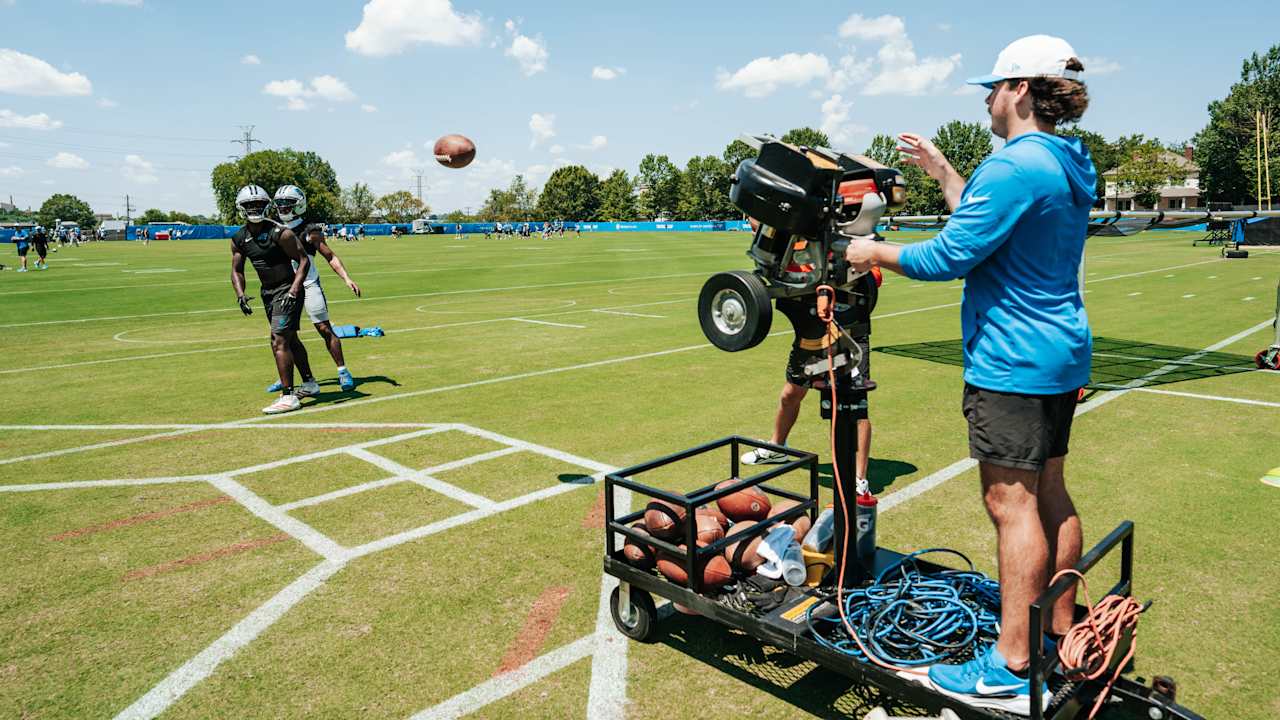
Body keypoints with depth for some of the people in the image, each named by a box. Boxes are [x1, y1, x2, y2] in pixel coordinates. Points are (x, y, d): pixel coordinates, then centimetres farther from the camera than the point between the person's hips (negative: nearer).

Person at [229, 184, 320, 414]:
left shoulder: (280, 233, -17)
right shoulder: (239, 239, 3)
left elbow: (303, 261, -15)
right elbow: (237, 270, 10)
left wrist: (293, 291, -24)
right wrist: (240, 295, -7)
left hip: (286, 291, -8)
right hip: (267, 293, 8)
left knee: (279, 342, -15)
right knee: (290, 339, 18)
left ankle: (288, 397, -12)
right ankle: (310, 384, 33)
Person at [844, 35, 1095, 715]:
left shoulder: (1016, 163, -18)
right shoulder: (1070, 163, 14)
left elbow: (950, 256, -19)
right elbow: (986, 221, 23)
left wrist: (873, 253, -4)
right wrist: (940, 169, 25)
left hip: (1013, 361, -10)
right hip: (1062, 353, 10)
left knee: (1011, 503, -5)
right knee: (1048, 494, 16)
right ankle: (1062, 638, 29)